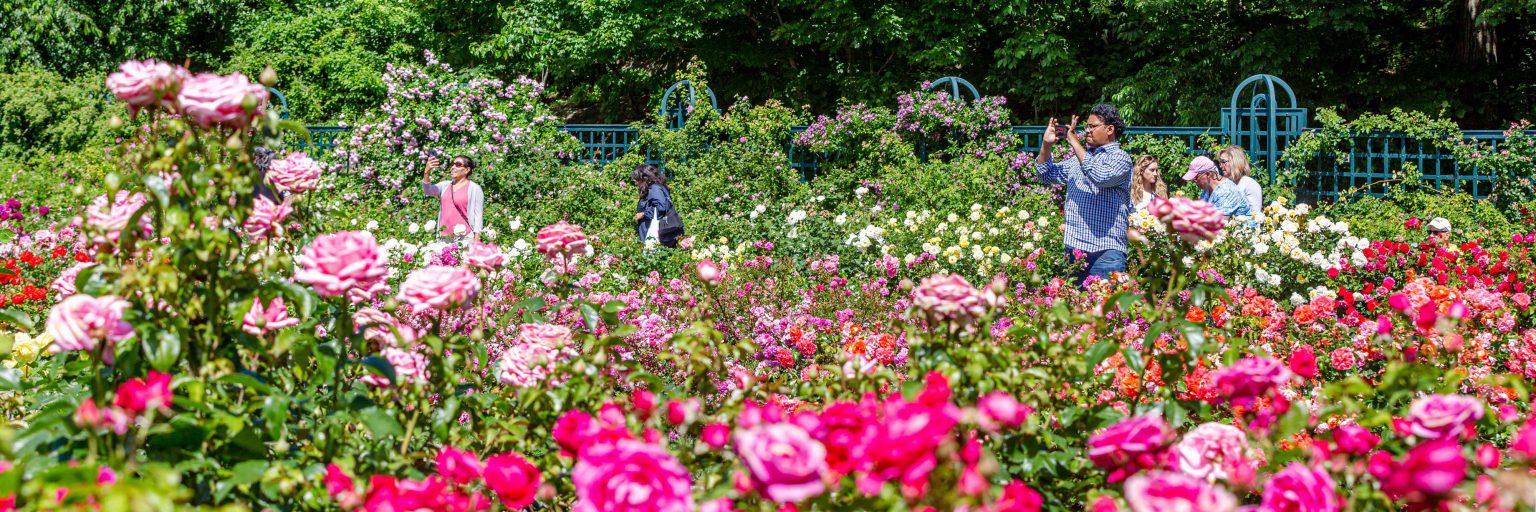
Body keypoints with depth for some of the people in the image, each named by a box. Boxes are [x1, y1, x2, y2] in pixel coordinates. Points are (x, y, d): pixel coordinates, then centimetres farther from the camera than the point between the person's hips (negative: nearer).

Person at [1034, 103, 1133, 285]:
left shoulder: (1120, 158, -1)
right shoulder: (1078, 156, 21)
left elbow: (1100, 176, -21)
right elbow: (1047, 174, 25)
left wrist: (1074, 142, -16)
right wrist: (1047, 144, 10)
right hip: (1074, 249, 7)